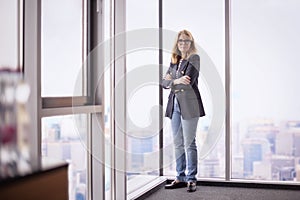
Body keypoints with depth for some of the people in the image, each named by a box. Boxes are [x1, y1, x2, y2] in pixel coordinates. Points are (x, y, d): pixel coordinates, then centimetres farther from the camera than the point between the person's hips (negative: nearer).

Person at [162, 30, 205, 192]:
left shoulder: (194, 58, -2)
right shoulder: (174, 60, 17)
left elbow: (188, 81, -15)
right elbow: (164, 82, 7)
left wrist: (171, 80, -3)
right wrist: (177, 81, -11)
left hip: (189, 105, -6)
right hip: (174, 104, 7)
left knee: (189, 143, -2)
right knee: (177, 143, 10)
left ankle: (191, 179, 7)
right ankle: (180, 177, 19)